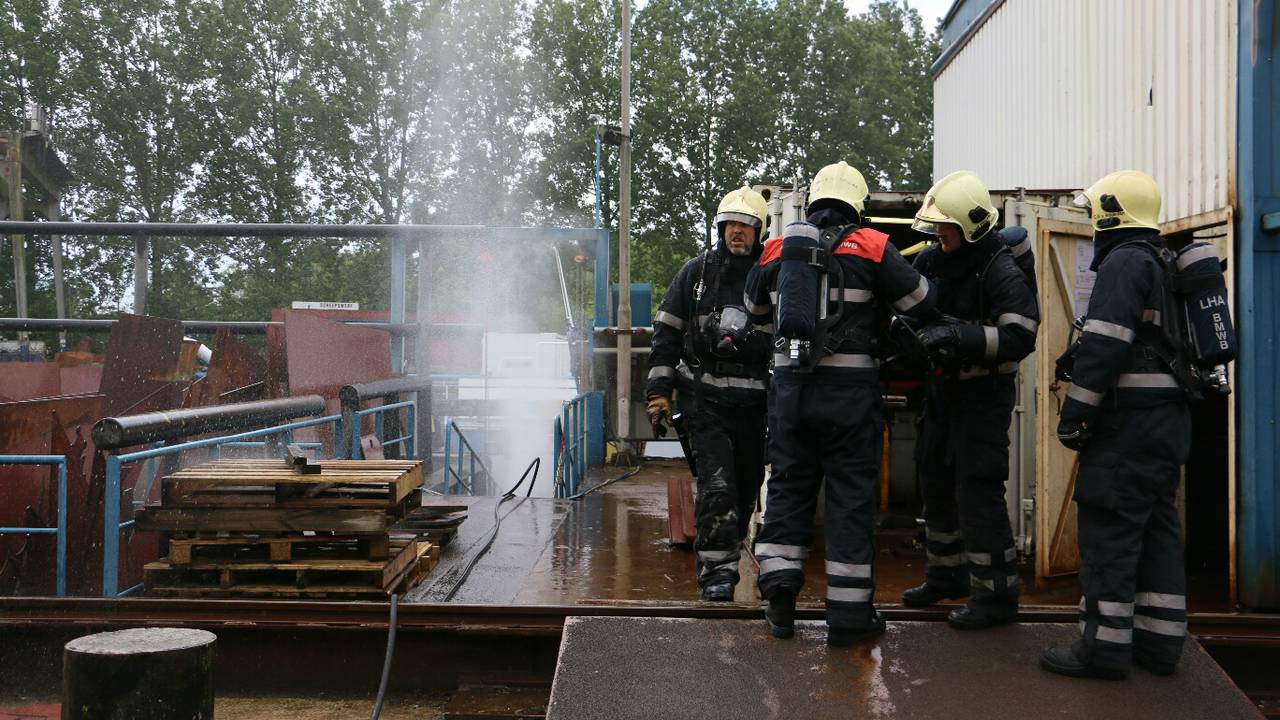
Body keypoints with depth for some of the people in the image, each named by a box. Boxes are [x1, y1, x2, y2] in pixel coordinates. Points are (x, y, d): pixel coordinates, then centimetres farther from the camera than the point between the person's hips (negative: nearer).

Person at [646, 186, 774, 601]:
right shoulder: (696, 272, 3)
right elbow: (667, 333, 6)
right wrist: (658, 391, 1)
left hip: (754, 403, 2)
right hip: (704, 398, -2)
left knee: (747, 486, 11)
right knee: (716, 483, -13)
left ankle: (725, 556, 31)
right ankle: (716, 571, -8)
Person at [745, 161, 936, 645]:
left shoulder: (778, 249, 8)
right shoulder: (870, 247, -4)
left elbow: (756, 309, 23)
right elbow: (921, 302, 1)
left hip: (790, 384, 3)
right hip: (849, 387, -3)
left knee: (788, 485, 14)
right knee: (851, 495, 4)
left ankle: (779, 589, 8)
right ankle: (849, 614, 8)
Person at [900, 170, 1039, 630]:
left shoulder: (1002, 273, -16)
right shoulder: (930, 262, 6)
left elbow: (1019, 338, -24)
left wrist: (962, 337, -32)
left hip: (984, 393, -8)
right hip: (942, 388, 8)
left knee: (978, 491, -9)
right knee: (937, 483, 16)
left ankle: (996, 595, 0)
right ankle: (946, 575, 32)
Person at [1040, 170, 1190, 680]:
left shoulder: (1123, 263, -12)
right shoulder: (1163, 265, 18)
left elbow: (1104, 346, -21)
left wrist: (1073, 413, -17)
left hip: (1130, 418, -10)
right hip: (1169, 419, 10)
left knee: (1108, 527, -6)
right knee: (1155, 527, 13)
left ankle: (1104, 645, -4)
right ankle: (1159, 640, 18)